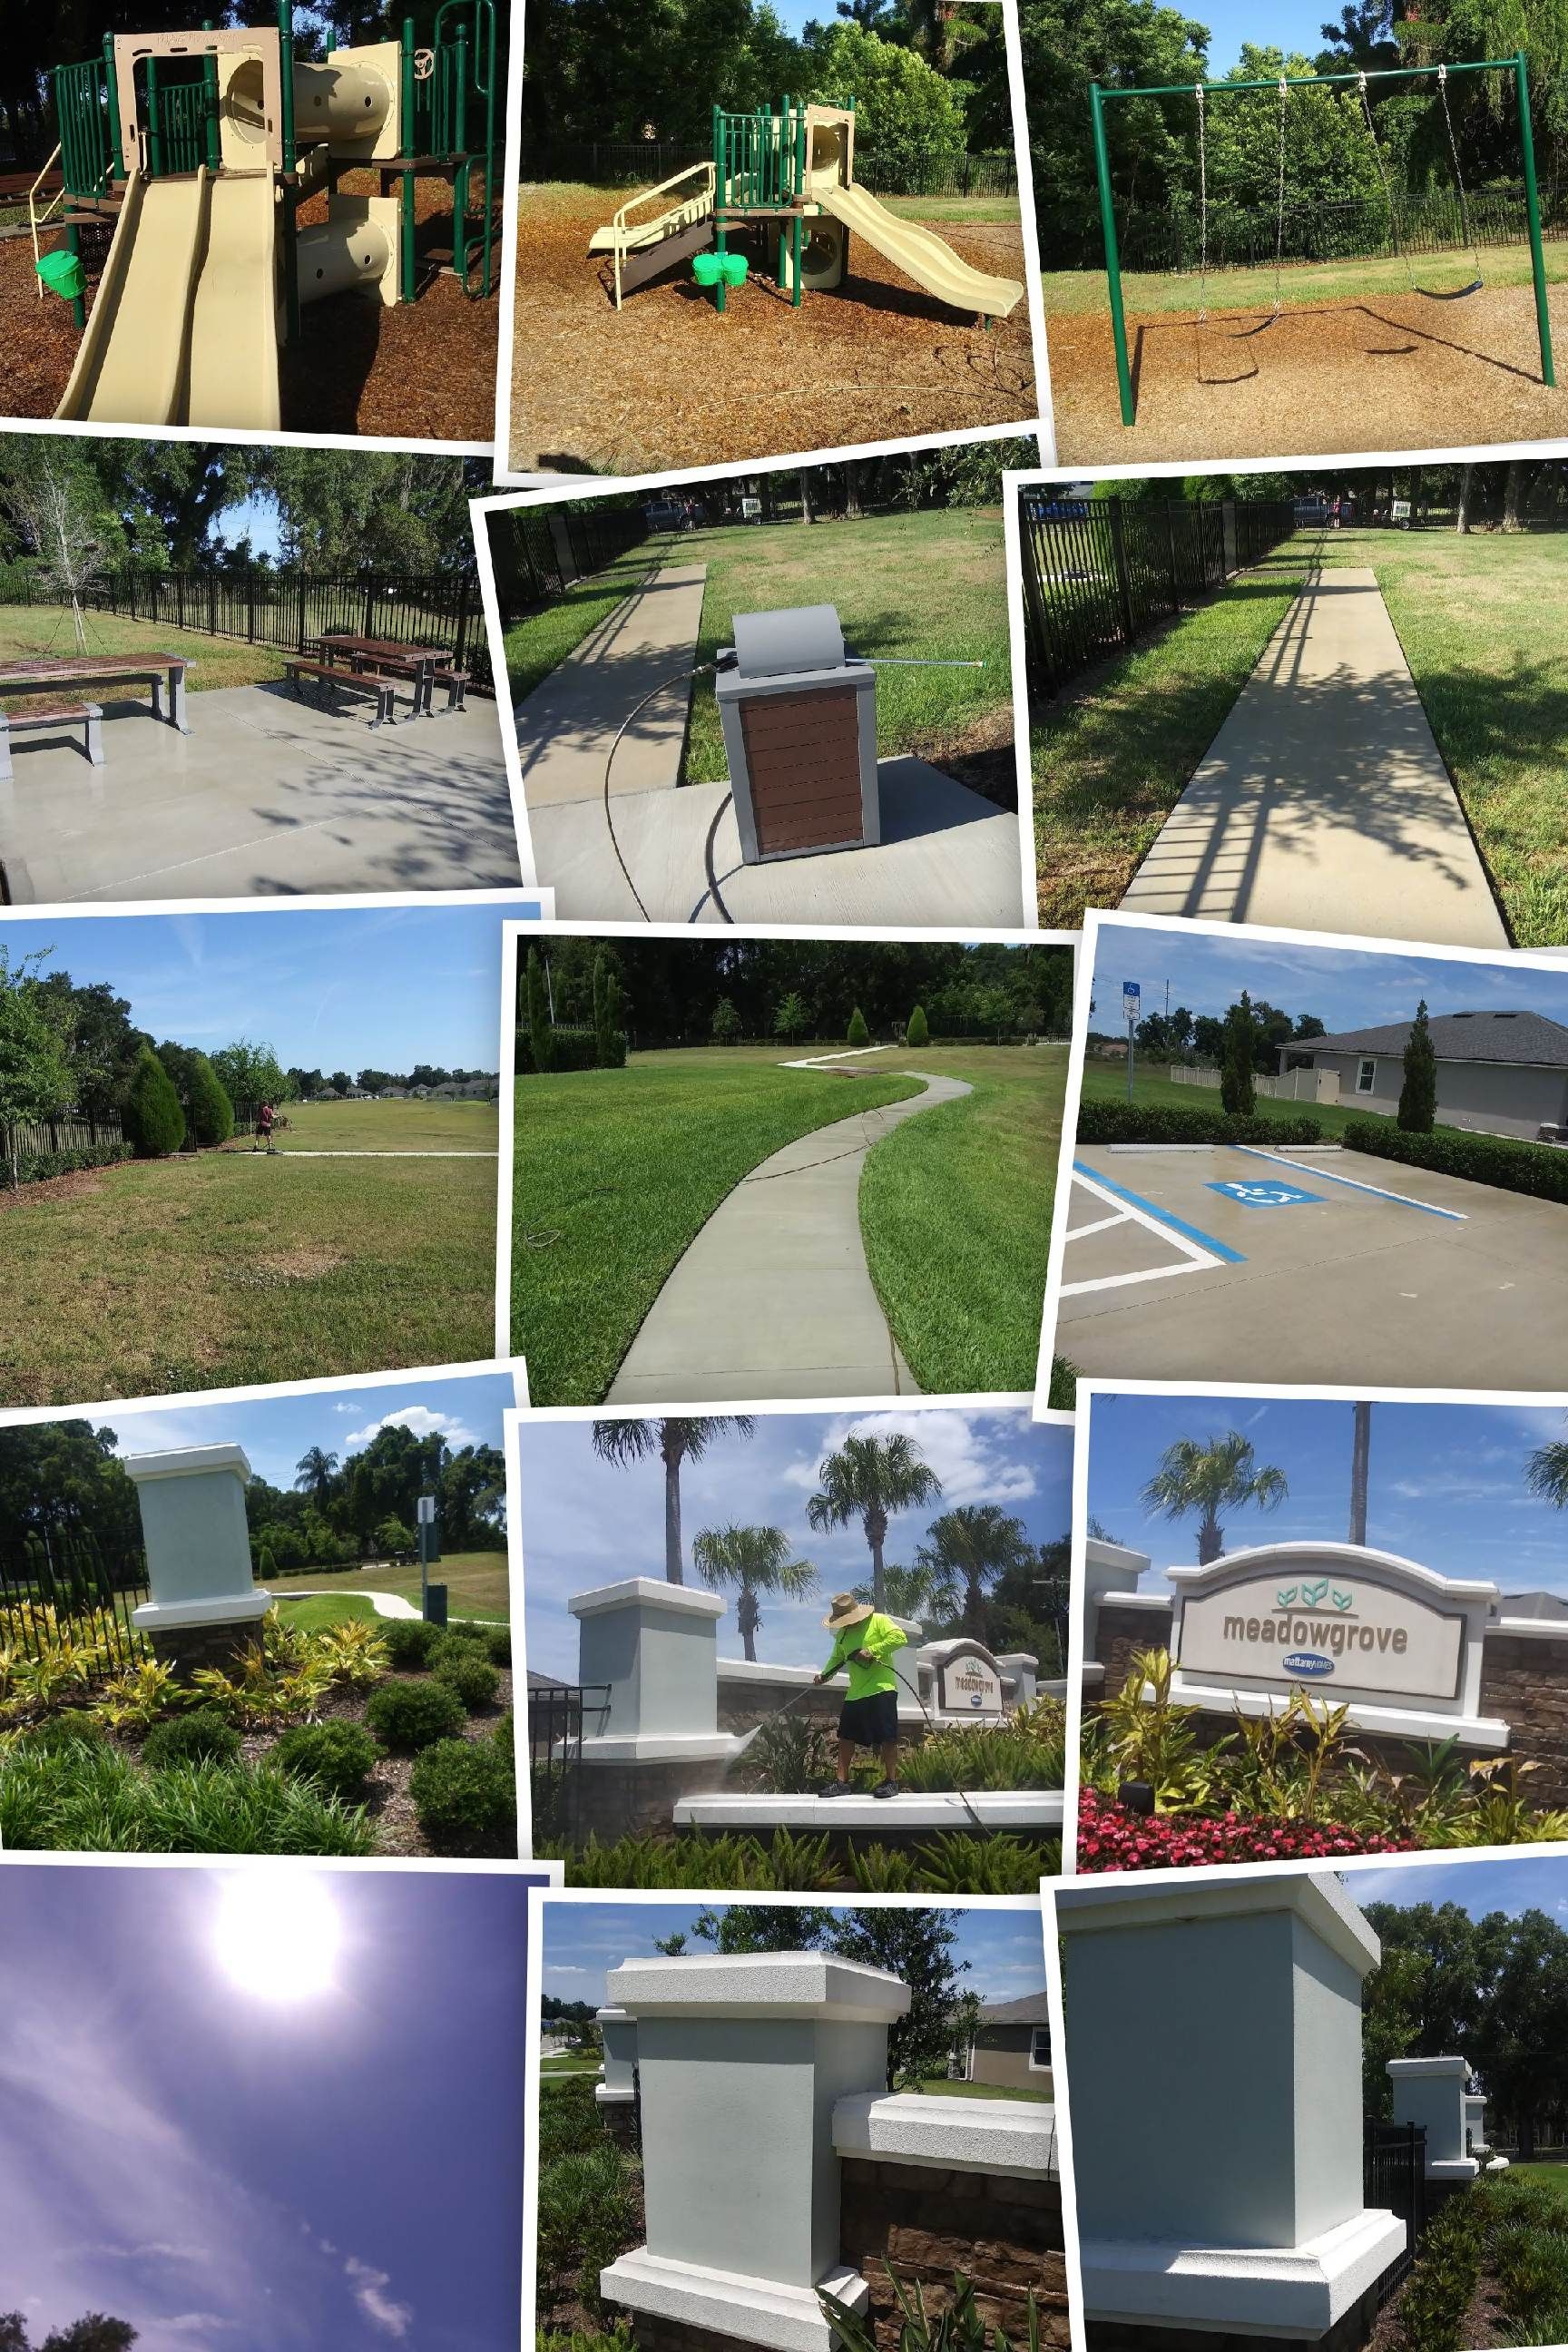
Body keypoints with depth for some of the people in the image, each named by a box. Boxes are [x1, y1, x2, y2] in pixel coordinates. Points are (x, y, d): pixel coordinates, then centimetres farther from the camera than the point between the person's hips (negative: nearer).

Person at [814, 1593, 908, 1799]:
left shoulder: (878, 1621, -5)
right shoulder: (842, 1634, 16)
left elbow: (899, 1638, -16)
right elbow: (837, 1658, 22)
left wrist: (872, 1650, -21)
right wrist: (825, 1674, 4)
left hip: (882, 1689, -7)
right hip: (855, 1694, 7)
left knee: (887, 1737, -5)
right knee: (846, 1737, 6)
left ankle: (891, 1781, 1)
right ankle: (842, 1782, 10)